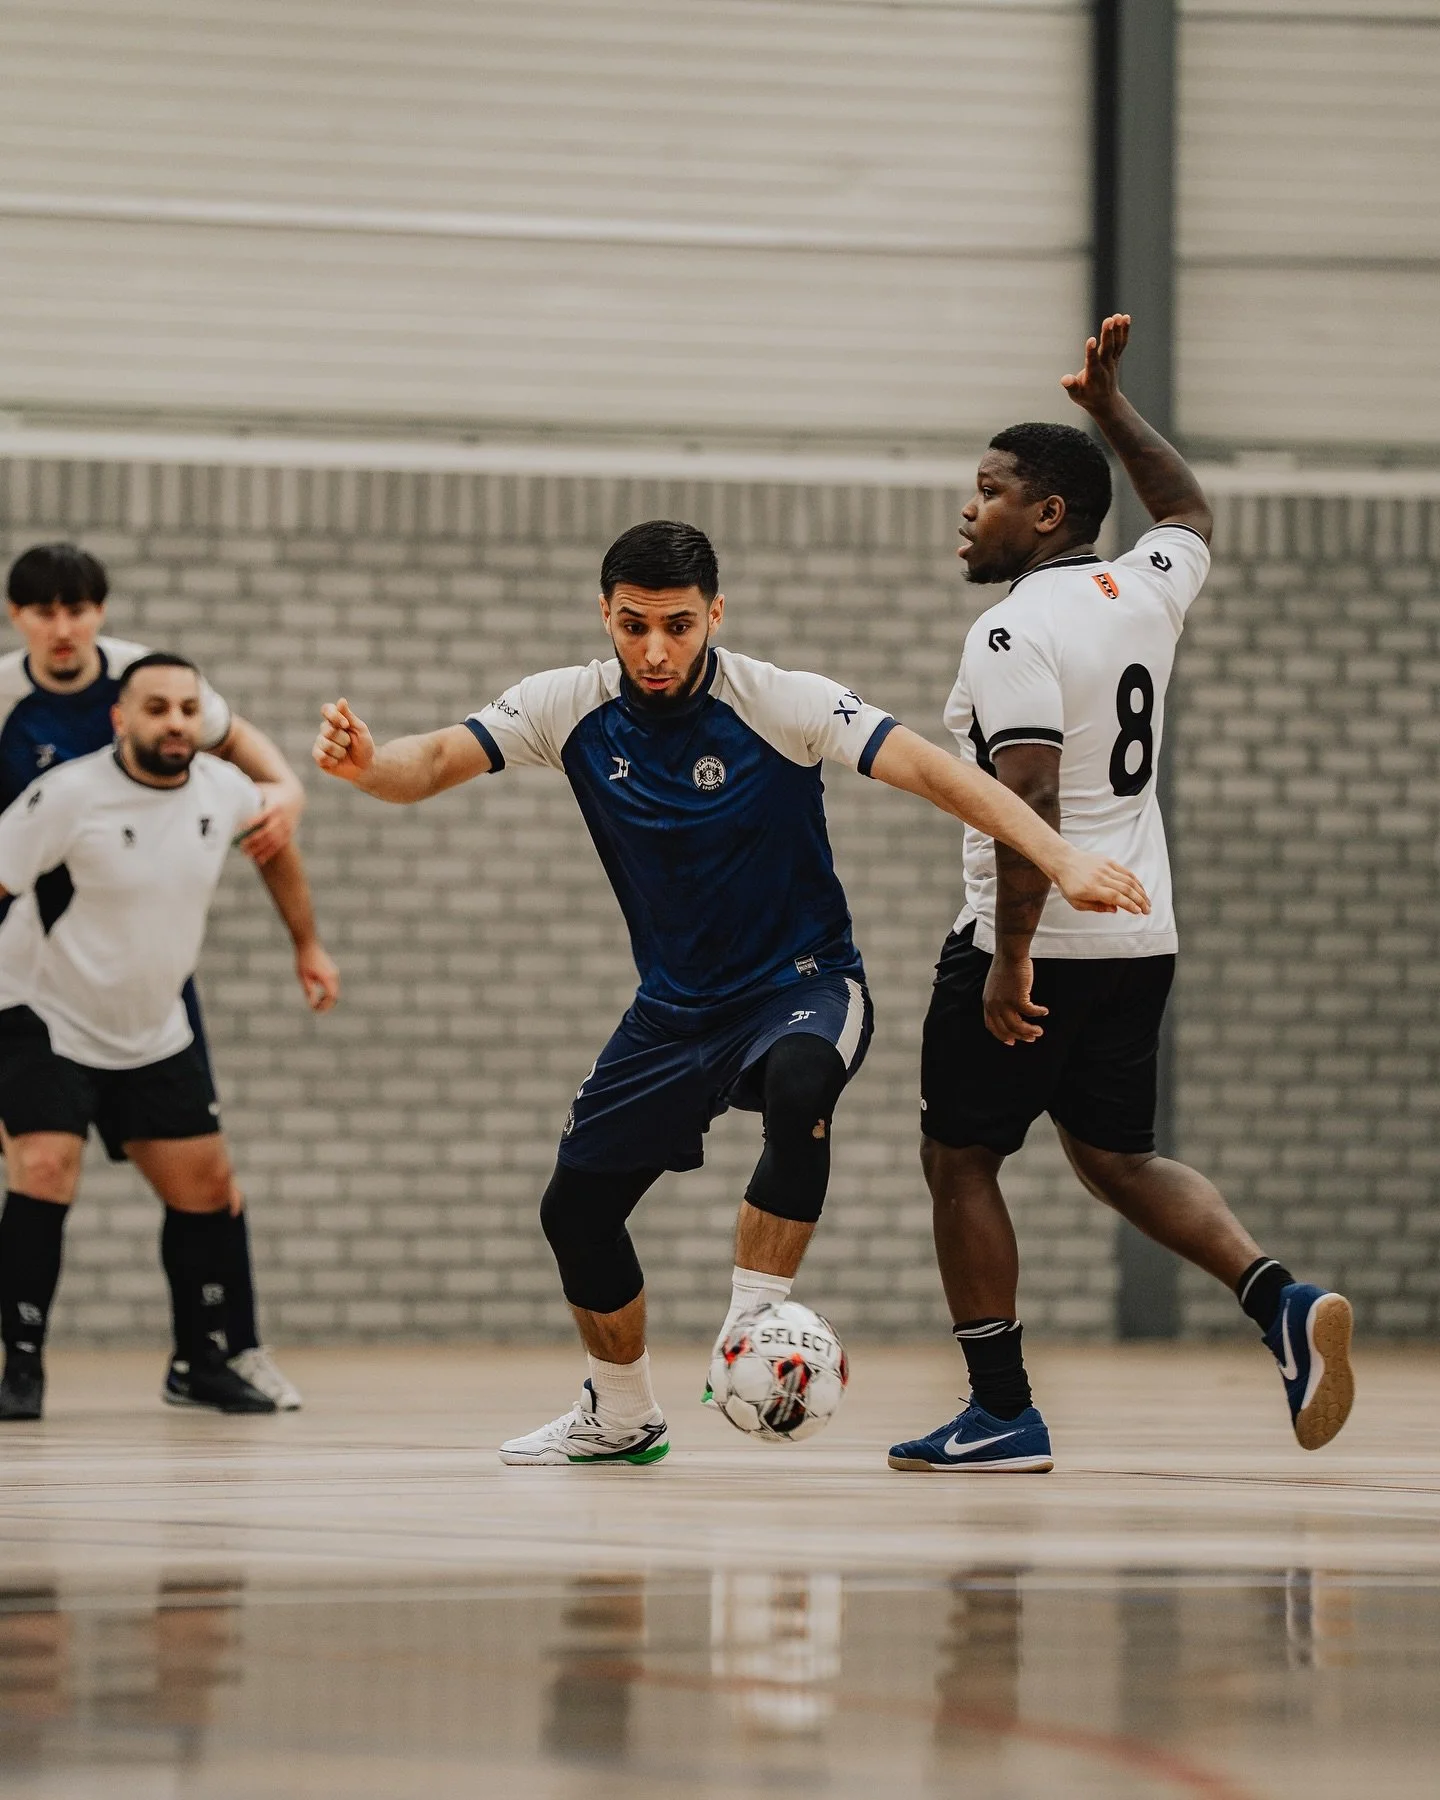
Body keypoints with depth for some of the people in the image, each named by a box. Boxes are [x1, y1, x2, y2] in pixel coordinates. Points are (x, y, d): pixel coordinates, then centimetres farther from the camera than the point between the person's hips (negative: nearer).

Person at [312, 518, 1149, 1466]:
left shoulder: (785, 703, -20)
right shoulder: (569, 706, -9)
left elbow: (932, 770, -27)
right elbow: (435, 763, -16)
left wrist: (1063, 860, -40)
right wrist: (366, 761, -41)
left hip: (802, 983, -5)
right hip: (674, 1008, 5)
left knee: (797, 1084, -39)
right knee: (576, 1210, 7)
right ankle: (622, 1417, 32)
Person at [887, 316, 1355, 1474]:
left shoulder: (1016, 632, -15)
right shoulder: (1146, 590, 8)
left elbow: (1030, 802, -24)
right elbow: (1192, 512, 32)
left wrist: (1012, 957, -24)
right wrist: (1113, 407, 34)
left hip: (1031, 944, -8)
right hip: (1143, 942, 8)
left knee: (960, 1160, 6)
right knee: (1117, 1158, 18)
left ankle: (1002, 1413, 7)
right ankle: (1281, 1302, -4)